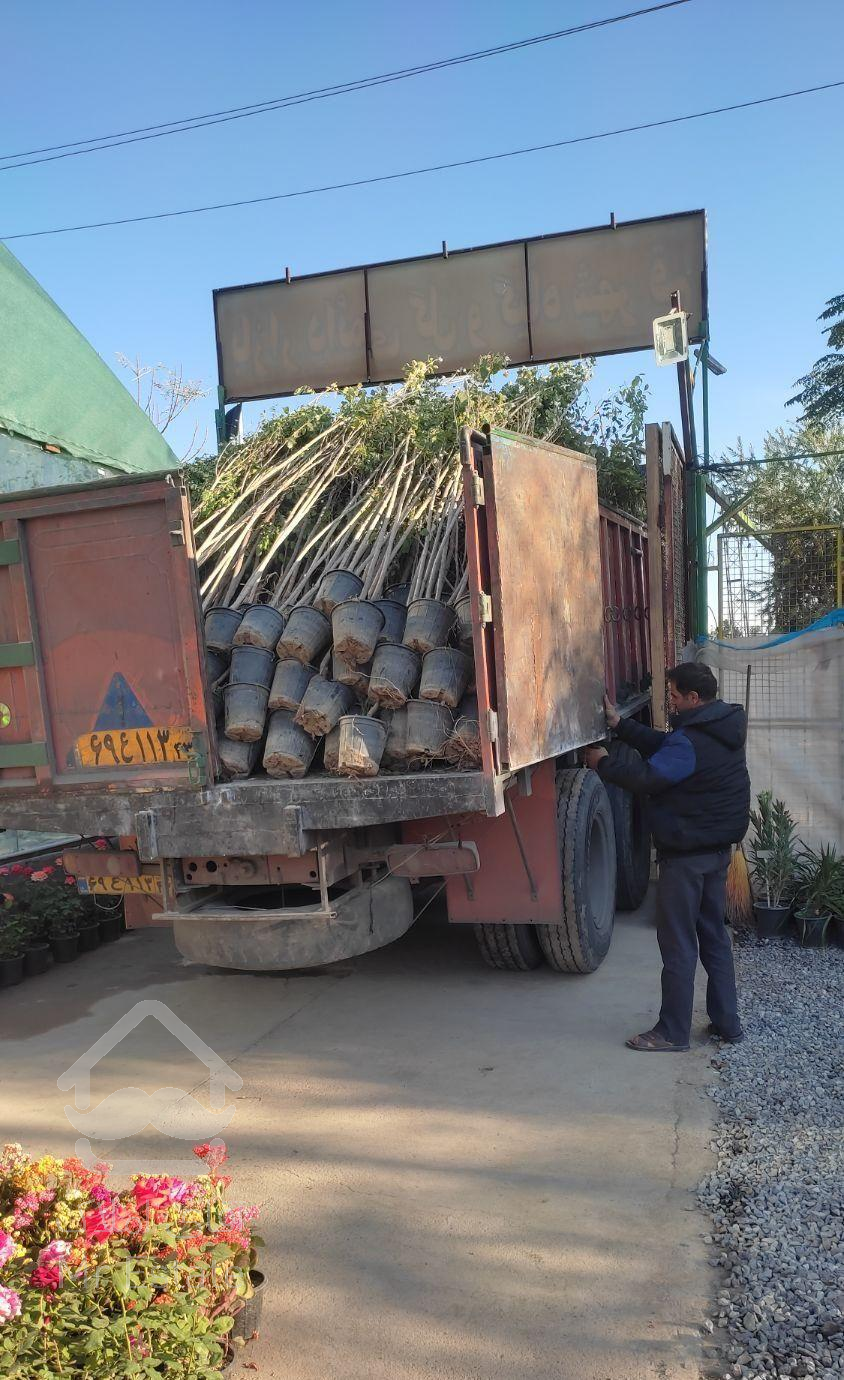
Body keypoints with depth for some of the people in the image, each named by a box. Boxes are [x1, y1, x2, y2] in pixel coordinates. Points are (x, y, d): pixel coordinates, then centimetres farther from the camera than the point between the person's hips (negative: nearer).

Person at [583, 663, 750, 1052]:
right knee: (714, 936, 17)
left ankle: (673, 1032, 9)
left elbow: (647, 777, -23)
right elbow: (663, 746, 12)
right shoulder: (722, 728, 7)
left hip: (686, 855, -9)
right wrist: (620, 724, 9)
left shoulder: (691, 741, -23)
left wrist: (604, 763, -7)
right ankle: (727, 1022, 24)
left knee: (678, 944, 0)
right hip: (718, 848, 9)